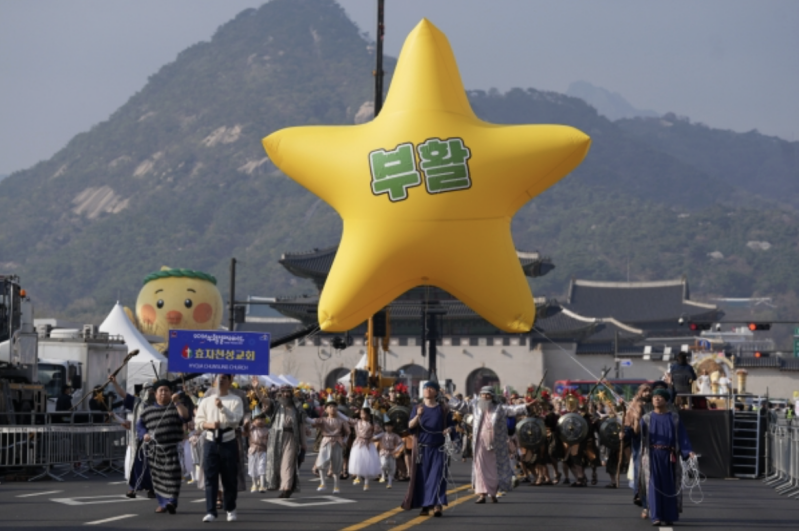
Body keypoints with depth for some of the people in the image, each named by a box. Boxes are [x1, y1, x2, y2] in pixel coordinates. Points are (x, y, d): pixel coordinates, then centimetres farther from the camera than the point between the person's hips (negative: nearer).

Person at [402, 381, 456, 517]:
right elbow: (410, 425, -6)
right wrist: (418, 415, -25)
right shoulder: (417, 408, 7)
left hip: (438, 449, -2)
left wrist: (448, 429, -15)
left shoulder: (443, 409, 5)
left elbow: (451, 424, 8)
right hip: (422, 448, 2)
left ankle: (438, 505, -18)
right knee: (422, 477, 1)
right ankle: (424, 506, 7)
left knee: (437, 476, -11)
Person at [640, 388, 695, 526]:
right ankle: (655, 517, -10)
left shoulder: (674, 418, 6)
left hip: (668, 456, 1)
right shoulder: (647, 419, 7)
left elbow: (682, 437, 1)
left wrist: (688, 451, -14)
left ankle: (668, 516, 13)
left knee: (668, 486, 3)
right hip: (652, 456, 0)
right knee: (654, 485, -8)